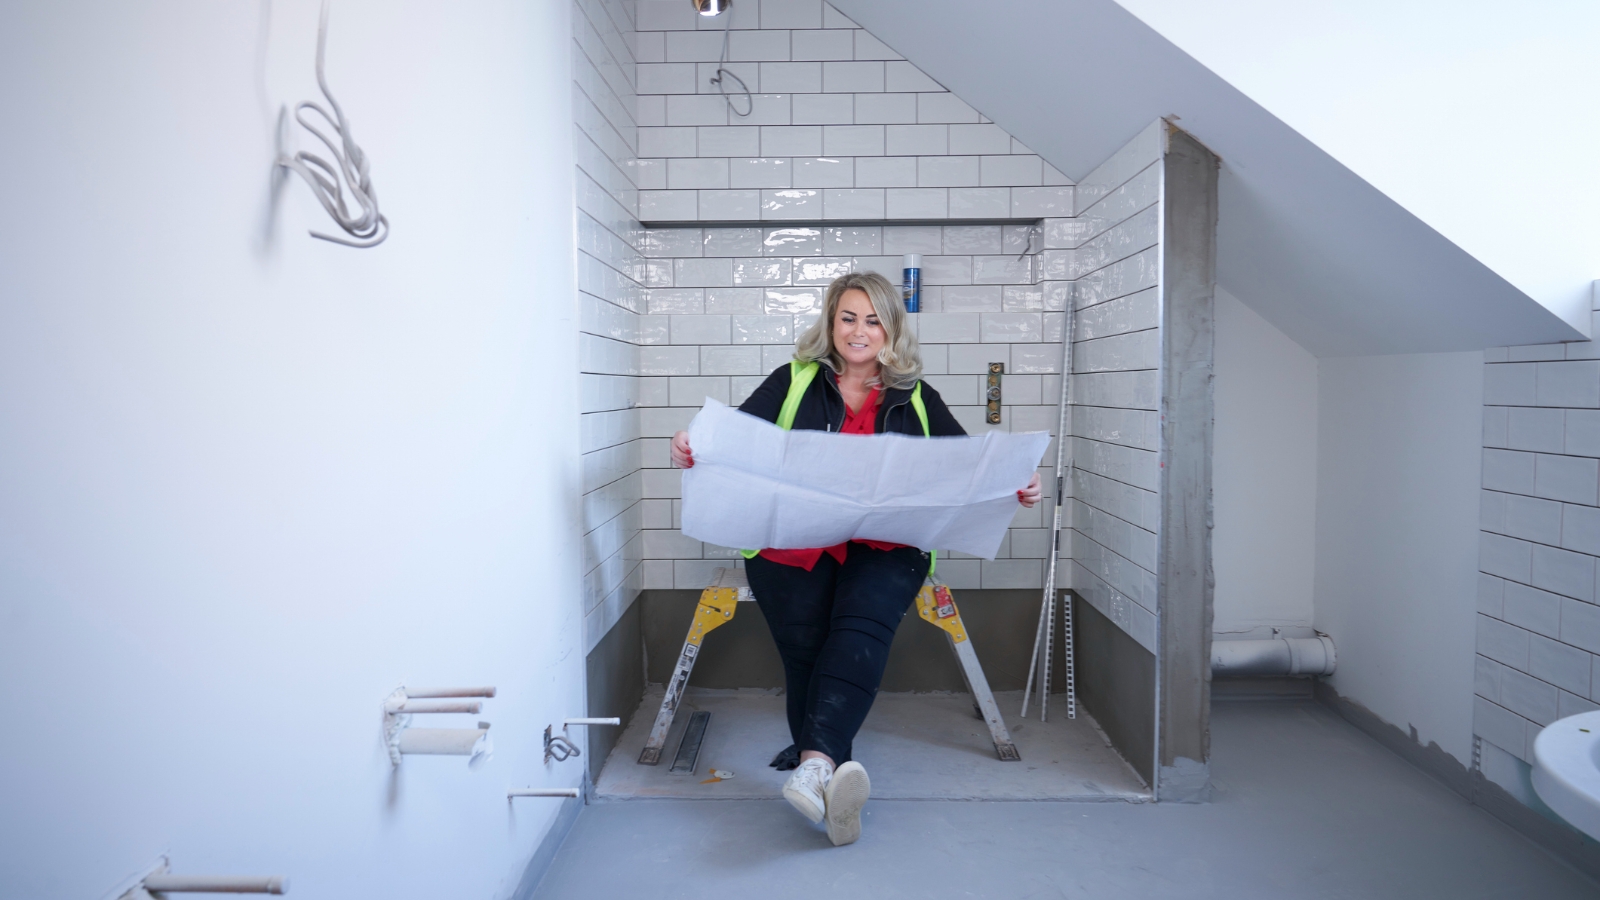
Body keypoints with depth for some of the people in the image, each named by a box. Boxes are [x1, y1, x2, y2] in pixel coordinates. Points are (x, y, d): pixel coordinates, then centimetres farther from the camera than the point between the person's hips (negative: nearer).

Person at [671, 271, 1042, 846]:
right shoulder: (794, 381, 17)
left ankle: (816, 762, -43)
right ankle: (834, 778, -20)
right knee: (806, 646, -19)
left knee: (863, 622, -30)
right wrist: (691, 450, -14)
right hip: (793, 543, 1)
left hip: (885, 546, -1)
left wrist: (1016, 486, -6)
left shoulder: (916, 399, 20)